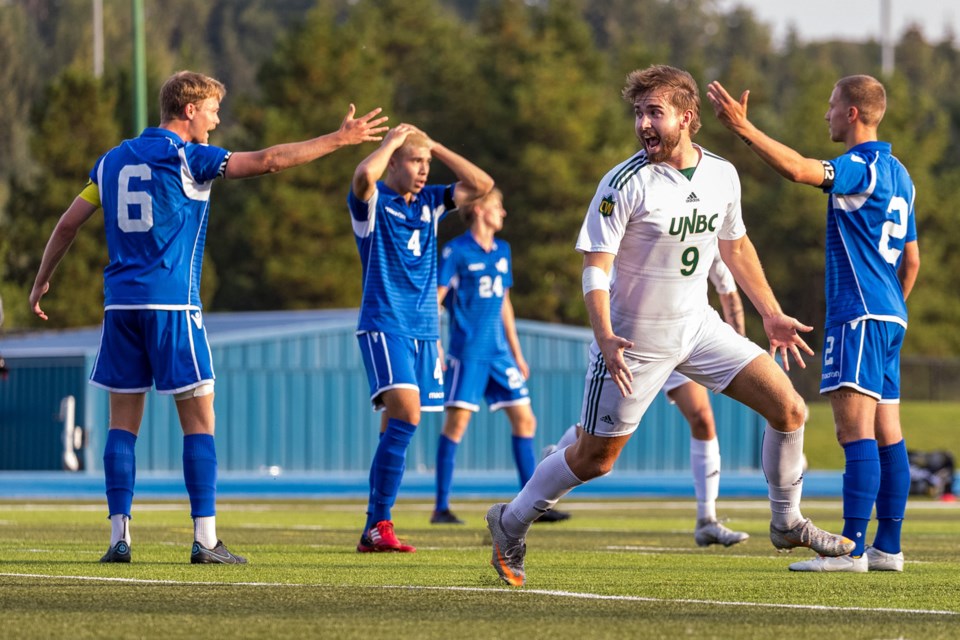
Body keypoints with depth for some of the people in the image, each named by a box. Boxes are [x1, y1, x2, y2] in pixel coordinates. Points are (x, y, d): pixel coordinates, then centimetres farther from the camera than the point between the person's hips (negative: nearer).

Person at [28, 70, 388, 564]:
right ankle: (205, 539, -7)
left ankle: (119, 537, 1)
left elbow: (68, 223, 15)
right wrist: (339, 139, -3)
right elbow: (268, 160, -9)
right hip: (172, 302, -6)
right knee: (199, 421, -1)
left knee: (123, 422, 7)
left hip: (120, 302, 6)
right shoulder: (186, 157, -5)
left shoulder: (112, 160, 13)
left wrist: (42, 281, 26)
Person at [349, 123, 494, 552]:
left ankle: (374, 529, 10)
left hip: (423, 330, 7)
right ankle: (379, 526, -21)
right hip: (383, 325, -7)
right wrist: (392, 140, -10)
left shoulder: (430, 202, 14)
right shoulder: (372, 200, -4)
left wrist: (435, 147, 5)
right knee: (406, 414, -22)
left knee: (399, 430, 6)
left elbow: (481, 185, 8)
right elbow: (365, 174, -27)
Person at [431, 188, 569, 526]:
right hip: (467, 351, -7)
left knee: (524, 420, 3)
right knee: (457, 422, -9)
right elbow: (434, 299, -7)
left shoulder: (502, 251, 14)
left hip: (499, 352, 7)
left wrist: (517, 353, 21)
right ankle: (442, 507, -4)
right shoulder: (456, 251, -6)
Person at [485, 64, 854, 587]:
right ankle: (510, 524, 24)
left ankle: (787, 523, 17)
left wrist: (771, 315, 17)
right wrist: (605, 338, -31)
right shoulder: (625, 184, -19)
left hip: (698, 327, 5)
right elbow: (595, 268, -18)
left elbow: (735, 247, 15)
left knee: (789, 409, -3)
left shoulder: (722, 175, -2)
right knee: (594, 458, 1)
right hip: (634, 341, -5)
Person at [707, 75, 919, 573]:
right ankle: (888, 547, 12)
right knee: (886, 433, 9)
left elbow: (798, 169, -30)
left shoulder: (862, 168, -12)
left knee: (856, 429, -13)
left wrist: (743, 128, -29)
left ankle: (852, 547, -18)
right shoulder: (897, 174, 18)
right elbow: (911, 259, 23)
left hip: (859, 315, -10)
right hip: (889, 317, 10)